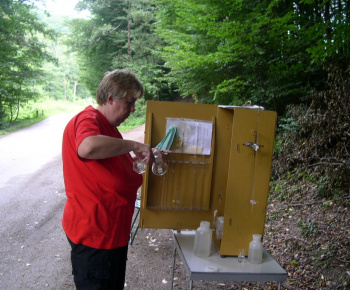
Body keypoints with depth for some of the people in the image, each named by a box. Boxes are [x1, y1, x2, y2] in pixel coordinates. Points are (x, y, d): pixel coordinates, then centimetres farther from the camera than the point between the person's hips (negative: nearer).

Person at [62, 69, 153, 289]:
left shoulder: (108, 127, 15)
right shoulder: (88, 120, -18)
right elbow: (88, 148, -43)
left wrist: (140, 158, 8)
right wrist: (133, 145, -30)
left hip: (113, 229, 10)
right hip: (94, 233, -10)